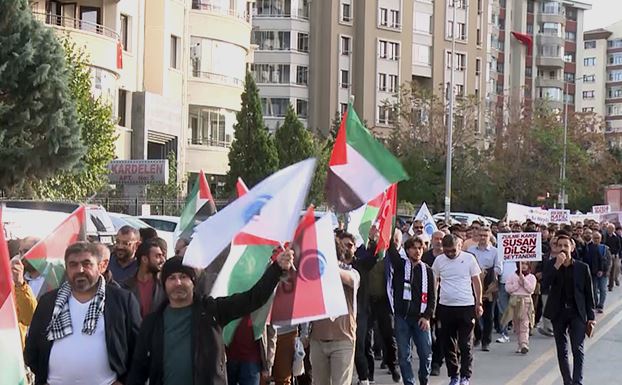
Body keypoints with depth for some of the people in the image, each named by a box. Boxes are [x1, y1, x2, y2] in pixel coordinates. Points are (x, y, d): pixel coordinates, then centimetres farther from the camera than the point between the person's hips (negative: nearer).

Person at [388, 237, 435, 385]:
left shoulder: (427, 270, 7)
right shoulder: (400, 265, 4)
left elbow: (432, 296, 6)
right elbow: (391, 250, -11)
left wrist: (427, 316, -4)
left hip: (421, 318, 1)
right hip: (402, 317, -1)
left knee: (426, 354, 2)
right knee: (404, 355, 1)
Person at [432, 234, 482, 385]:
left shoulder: (469, 258, -4)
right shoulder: (439, 260, 2)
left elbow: (476, 281, 2)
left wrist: (479, 303, -1)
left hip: (466, 306, -2)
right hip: (445, 307, 3)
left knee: (465, 344, 0)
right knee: (448, 344, 8)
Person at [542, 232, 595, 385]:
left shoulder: (582, 267, -1)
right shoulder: (551, 265, 1)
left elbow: (589, 294, 2)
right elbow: (546, 282, -18)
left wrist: (591, 317, -1)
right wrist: (557, 265, -25)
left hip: (577, 313, -2)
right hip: (558, 313, 2)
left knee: (578, 350, -10)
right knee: (562, 351, 9)